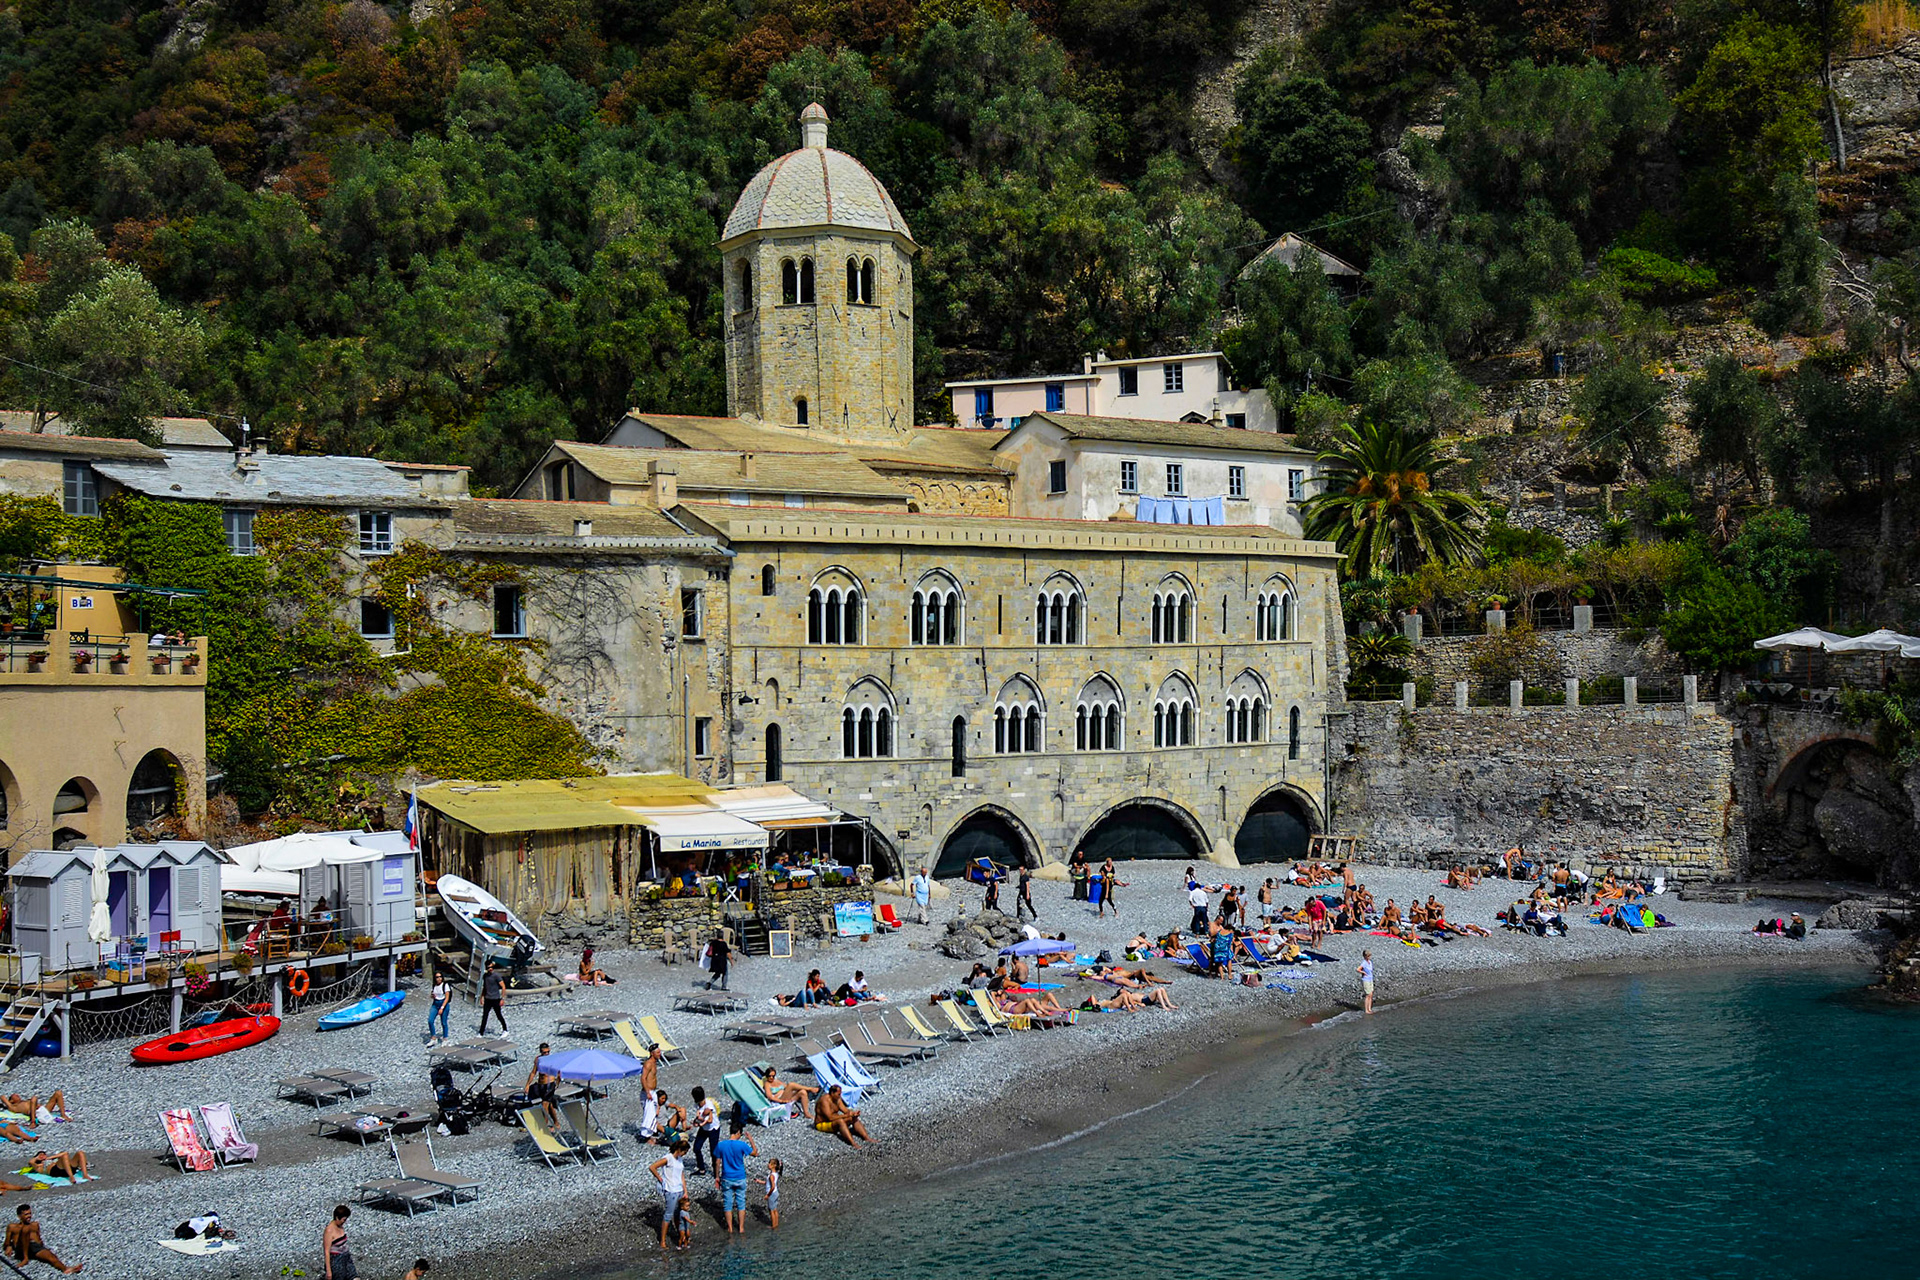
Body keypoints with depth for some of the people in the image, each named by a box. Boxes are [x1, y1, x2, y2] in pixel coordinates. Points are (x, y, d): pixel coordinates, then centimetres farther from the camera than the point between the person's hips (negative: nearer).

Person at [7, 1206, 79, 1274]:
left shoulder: (35, 1225, 33)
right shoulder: (12, 1227, 25)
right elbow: (7, 1243, 19)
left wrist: (41, 1242, 1)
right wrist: (9, 1247, -4)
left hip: (37, 1246, 2)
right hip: (21, 1249, -2)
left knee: (51, 1257, -32)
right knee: (26, 1228, -32)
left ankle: (66, 1269, -63)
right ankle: (26, 1258, -31)